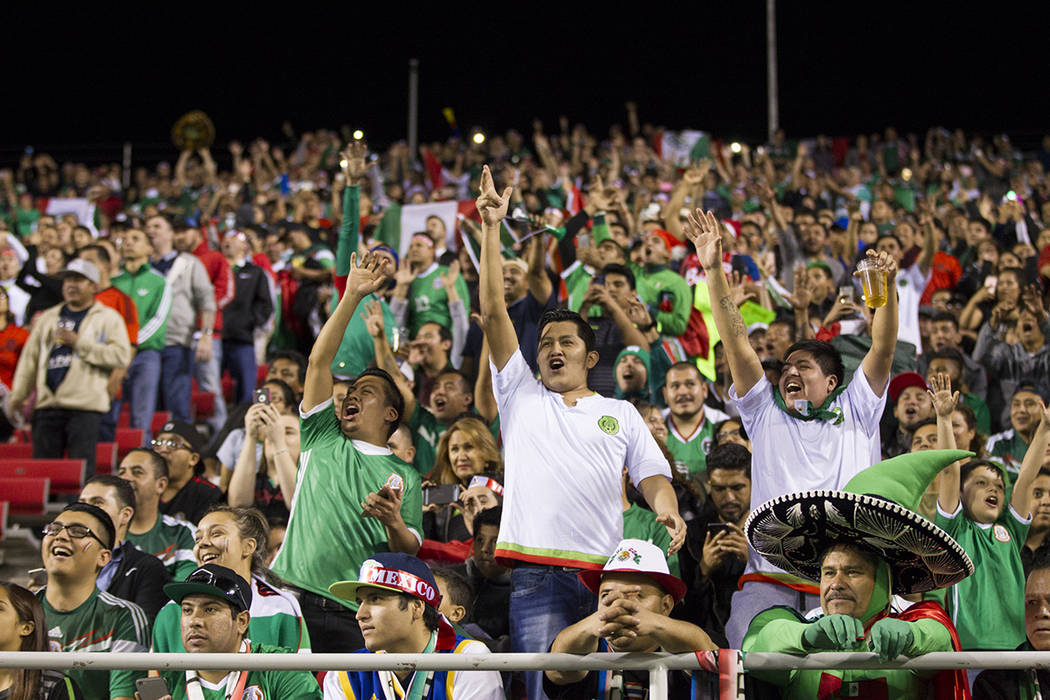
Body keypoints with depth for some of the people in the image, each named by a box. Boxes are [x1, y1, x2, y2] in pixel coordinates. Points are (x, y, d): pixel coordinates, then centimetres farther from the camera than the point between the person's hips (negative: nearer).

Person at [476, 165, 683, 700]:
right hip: (536, 571, -1)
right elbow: (493, 313, 12)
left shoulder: (621, 414, 21)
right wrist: (491, 229, 7)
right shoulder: (520, 396, 18)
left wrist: (666, 509, -13)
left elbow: (652, 474, 11)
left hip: (604, 571, 1)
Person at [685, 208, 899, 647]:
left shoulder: (855, 415, 20)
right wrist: (713, 270, 8)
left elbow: (883, 349, 9)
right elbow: (736, 344, 15)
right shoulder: (766, 413, 22)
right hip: (769, 578, 1)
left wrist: (887, 285, -5)